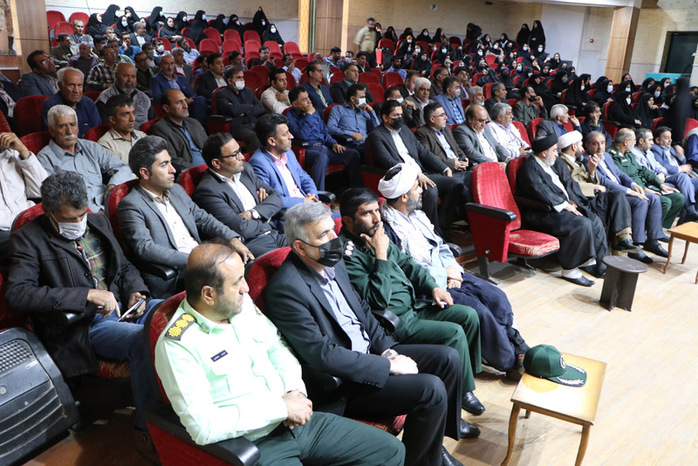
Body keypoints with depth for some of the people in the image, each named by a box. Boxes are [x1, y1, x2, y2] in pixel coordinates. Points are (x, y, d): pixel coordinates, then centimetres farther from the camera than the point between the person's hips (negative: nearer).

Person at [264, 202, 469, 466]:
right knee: (431, 389, -21)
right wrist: (388, 366, -20)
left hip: (369, 353, 9)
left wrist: (387, 350, -1)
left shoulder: (333, 263, 4)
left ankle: (436, 441, 20)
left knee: (448, 359, 2)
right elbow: (323, 355, -25)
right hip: (339, 385, -9)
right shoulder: (286, 289, -23)